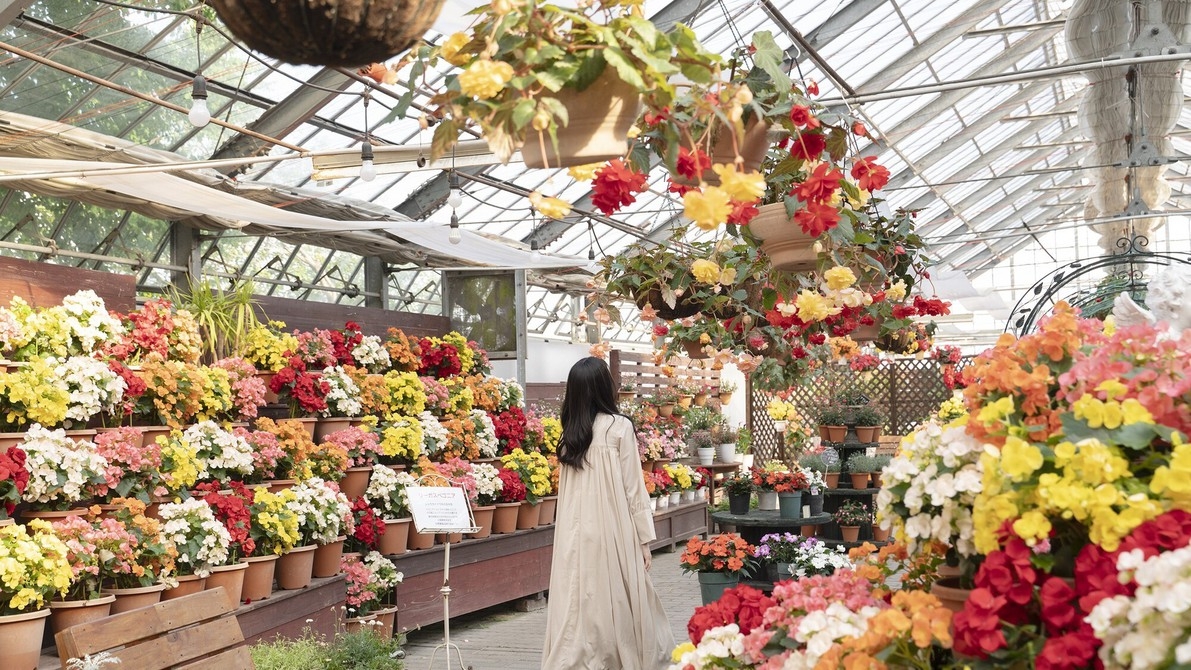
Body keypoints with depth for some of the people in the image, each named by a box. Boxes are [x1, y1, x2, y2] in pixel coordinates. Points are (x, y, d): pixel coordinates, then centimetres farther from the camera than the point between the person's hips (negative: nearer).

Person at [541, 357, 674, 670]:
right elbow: (632, 487, -4)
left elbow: (568, 488, 8)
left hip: (574, 532, 4)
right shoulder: (619, 426, -5)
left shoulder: (570, 432, 8)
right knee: (616, 604, 5)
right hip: (610, 531, -4)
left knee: (578, 604, 5)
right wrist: (644, 537, 0)